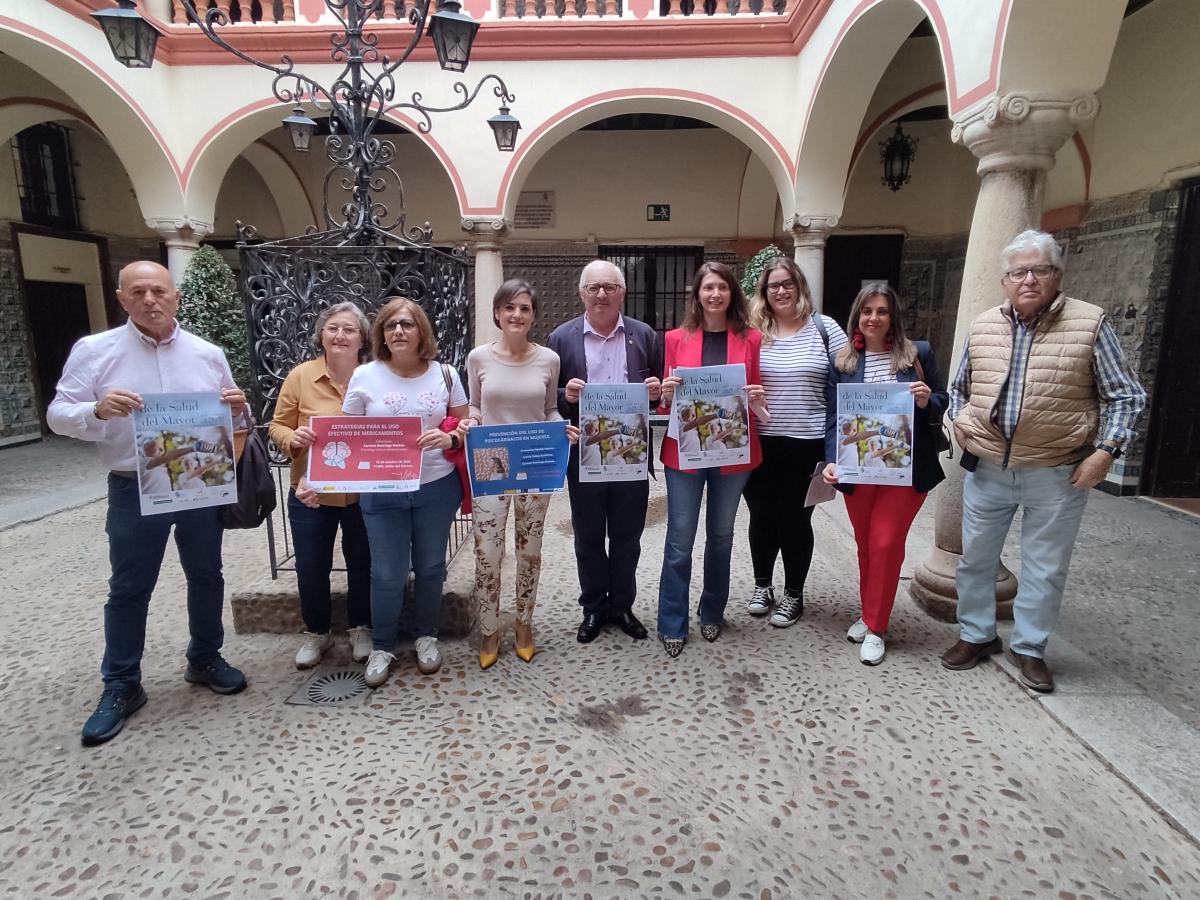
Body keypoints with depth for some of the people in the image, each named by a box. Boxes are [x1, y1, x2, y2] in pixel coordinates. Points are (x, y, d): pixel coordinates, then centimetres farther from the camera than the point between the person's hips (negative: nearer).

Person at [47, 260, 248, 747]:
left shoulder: (209, 354, 3)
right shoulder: (95, 350, -4)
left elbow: (230, 420, 10)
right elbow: (59, 415, -4)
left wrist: (237, 408, -13)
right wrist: (97, 410, -25)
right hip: (135, 492, -2)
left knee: (206, 577, 14)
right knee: (128, 590, 8)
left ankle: (205, 659, 33)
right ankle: (121, 687, 24)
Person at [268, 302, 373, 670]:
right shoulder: (300, 376, -6)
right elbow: (278, 426, 0)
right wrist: (293, 439, -21)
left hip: (362, 494, 0)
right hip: (310, 494, 0)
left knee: (362, 564, 16)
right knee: (311, 568, 13)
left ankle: (360, 629, 38)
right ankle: (316, 632, 37)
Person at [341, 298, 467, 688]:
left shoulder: (445, 374, -1)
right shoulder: (364, 376, -3)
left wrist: (449, 438, -17)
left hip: (437, 488, 1)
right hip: (382, 492, -1)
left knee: (430, 567, 15)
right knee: (387, 574, 6)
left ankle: (426, 636, 36)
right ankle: (381, 646, 29)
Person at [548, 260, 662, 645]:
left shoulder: (644, 335, 4)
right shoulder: (561, 337, 0)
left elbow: (659, 389, 10)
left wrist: (656, 391, -12)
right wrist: (566, 395, -18)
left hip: (632, 457, 1)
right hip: (584, 458, -1)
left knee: (627, 538, 14)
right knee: (588, 539, 13)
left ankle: (622, 606, 33)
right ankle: (593, 608, 31)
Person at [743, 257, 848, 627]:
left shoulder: (825, 328, 0)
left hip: (807, 445, -1)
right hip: (760, 444, 1)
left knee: (795, 519, 9)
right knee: (762, 516, 13)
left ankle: (794, 594, 28)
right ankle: (762, 585, 34)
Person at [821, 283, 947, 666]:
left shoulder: (918, 353, 0)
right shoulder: (840, 360, 3)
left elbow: (943, 406, 7)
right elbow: (832, 417, 1)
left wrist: (926, 401, -16)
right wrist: (831, 460, -12)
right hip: (857, 470, 2)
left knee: (885, 544, -2)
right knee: (865, 545, 13)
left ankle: (875, 628, 13)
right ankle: (869, 614, 32)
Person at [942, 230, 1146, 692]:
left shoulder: (1090, 324, -6)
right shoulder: (982, 327, 3)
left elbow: (1126, 396, -2)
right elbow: (959, 388, 17)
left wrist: (1105, 451, -13)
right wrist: (958, 420, -1)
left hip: (1058, 475, -3)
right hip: (987, 468, 3)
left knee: (1045, 568, 10)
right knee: (975, 558, 13)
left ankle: (1029, 648, 29)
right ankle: (976, 635, 32)